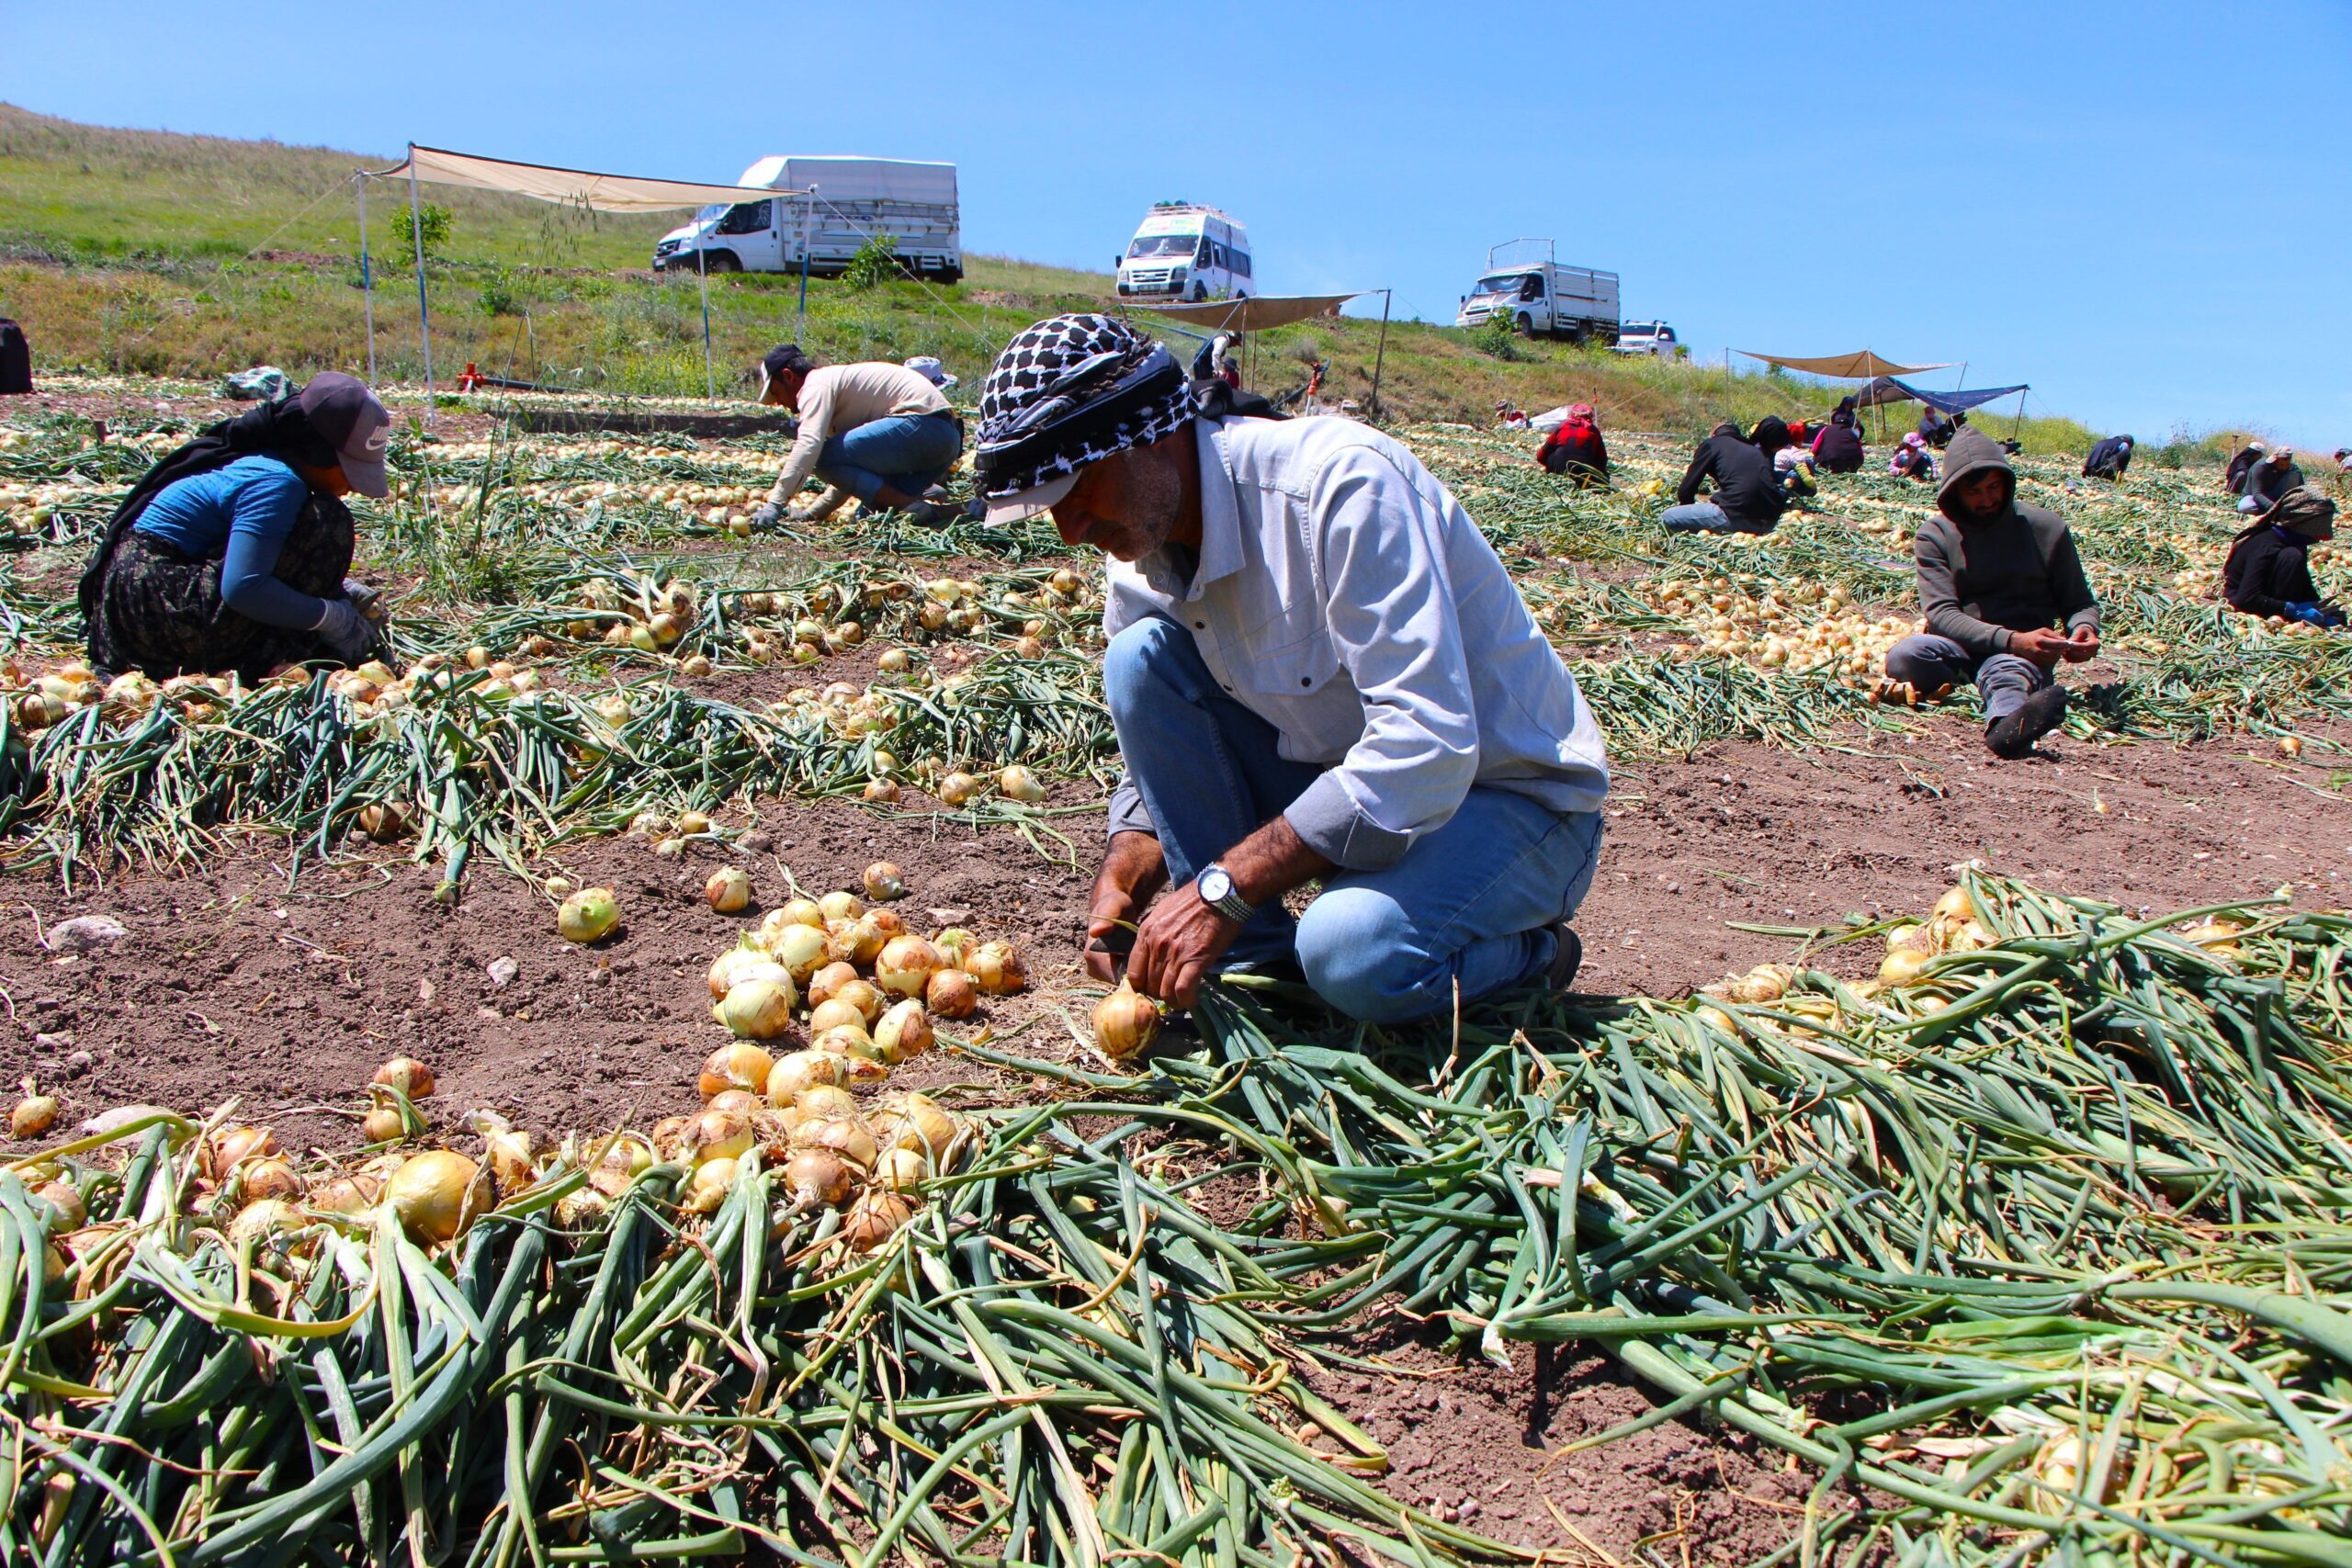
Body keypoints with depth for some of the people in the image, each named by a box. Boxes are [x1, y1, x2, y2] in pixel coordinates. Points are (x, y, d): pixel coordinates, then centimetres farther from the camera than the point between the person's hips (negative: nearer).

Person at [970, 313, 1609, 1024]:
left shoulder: (1342, 481, -26)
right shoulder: (1141, 566, -2)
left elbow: (1426, 749, -34)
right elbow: (1158, 766, 8)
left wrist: (1222, 888, -33)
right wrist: (1121, 875, -14)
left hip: (1517, 799, -6)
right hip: (1345, 784, 7)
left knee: (1354, 950, -36)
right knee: (1142, 656, -11)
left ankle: (1532, 956, 0)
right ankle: (1253, 965, -5)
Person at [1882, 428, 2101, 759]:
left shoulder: (2046, 528, 7)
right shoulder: (1934, 535, 4)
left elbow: (2080, 603, 14)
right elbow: (1941, 613, -9)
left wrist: (2084, 630, -13)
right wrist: (2012, 639, -25)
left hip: (2023, 653, -1)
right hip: (1957, 649, 1)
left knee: (2008, 669, -40)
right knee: (1904, 656, -34)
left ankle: (2007, 723, -75)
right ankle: (2014, 706, -48)